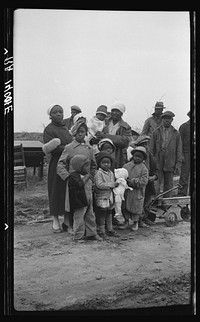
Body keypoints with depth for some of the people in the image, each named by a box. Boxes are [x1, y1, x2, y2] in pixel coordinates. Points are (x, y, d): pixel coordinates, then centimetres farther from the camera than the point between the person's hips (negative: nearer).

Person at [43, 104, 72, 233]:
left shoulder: (65, 128, 18)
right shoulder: (49, 129, -5)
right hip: (56, 163, -6)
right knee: (56, 192, 0)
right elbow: (51, 148, -16)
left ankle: (67, 219, 16)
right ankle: (55, 220, 11)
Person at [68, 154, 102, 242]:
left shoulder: (86, 175, 15)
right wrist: (86, 178, -20)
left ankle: (91, 234, 25)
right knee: (79, 219, -2)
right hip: (79, 202, -9)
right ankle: (78, 237, 7)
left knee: (90, 218, 14)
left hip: (88, 201, 9)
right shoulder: (73, 176, -14)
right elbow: (80, 184, -30)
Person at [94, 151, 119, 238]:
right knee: (102, 215, 0)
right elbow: (99, 185, -23)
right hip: (101, 198, -7)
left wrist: (117, 184, 1)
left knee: (109, 214, 15)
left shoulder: (111, 173, 13)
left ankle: (110, 230, 25)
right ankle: (101, 231, 8)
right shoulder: (99, 173, -13)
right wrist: (112, 184, -21)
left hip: (110, 197, 7)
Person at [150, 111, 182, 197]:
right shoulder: (156, 132, 6)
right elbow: (151, 149, 7)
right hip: (157, 164, -1)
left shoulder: (176, 134, 7)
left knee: (168, 186, 5)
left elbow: (179, 151, 6)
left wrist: (178, 165, -2)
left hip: (170, 165, 1)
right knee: (156, 186, -4)